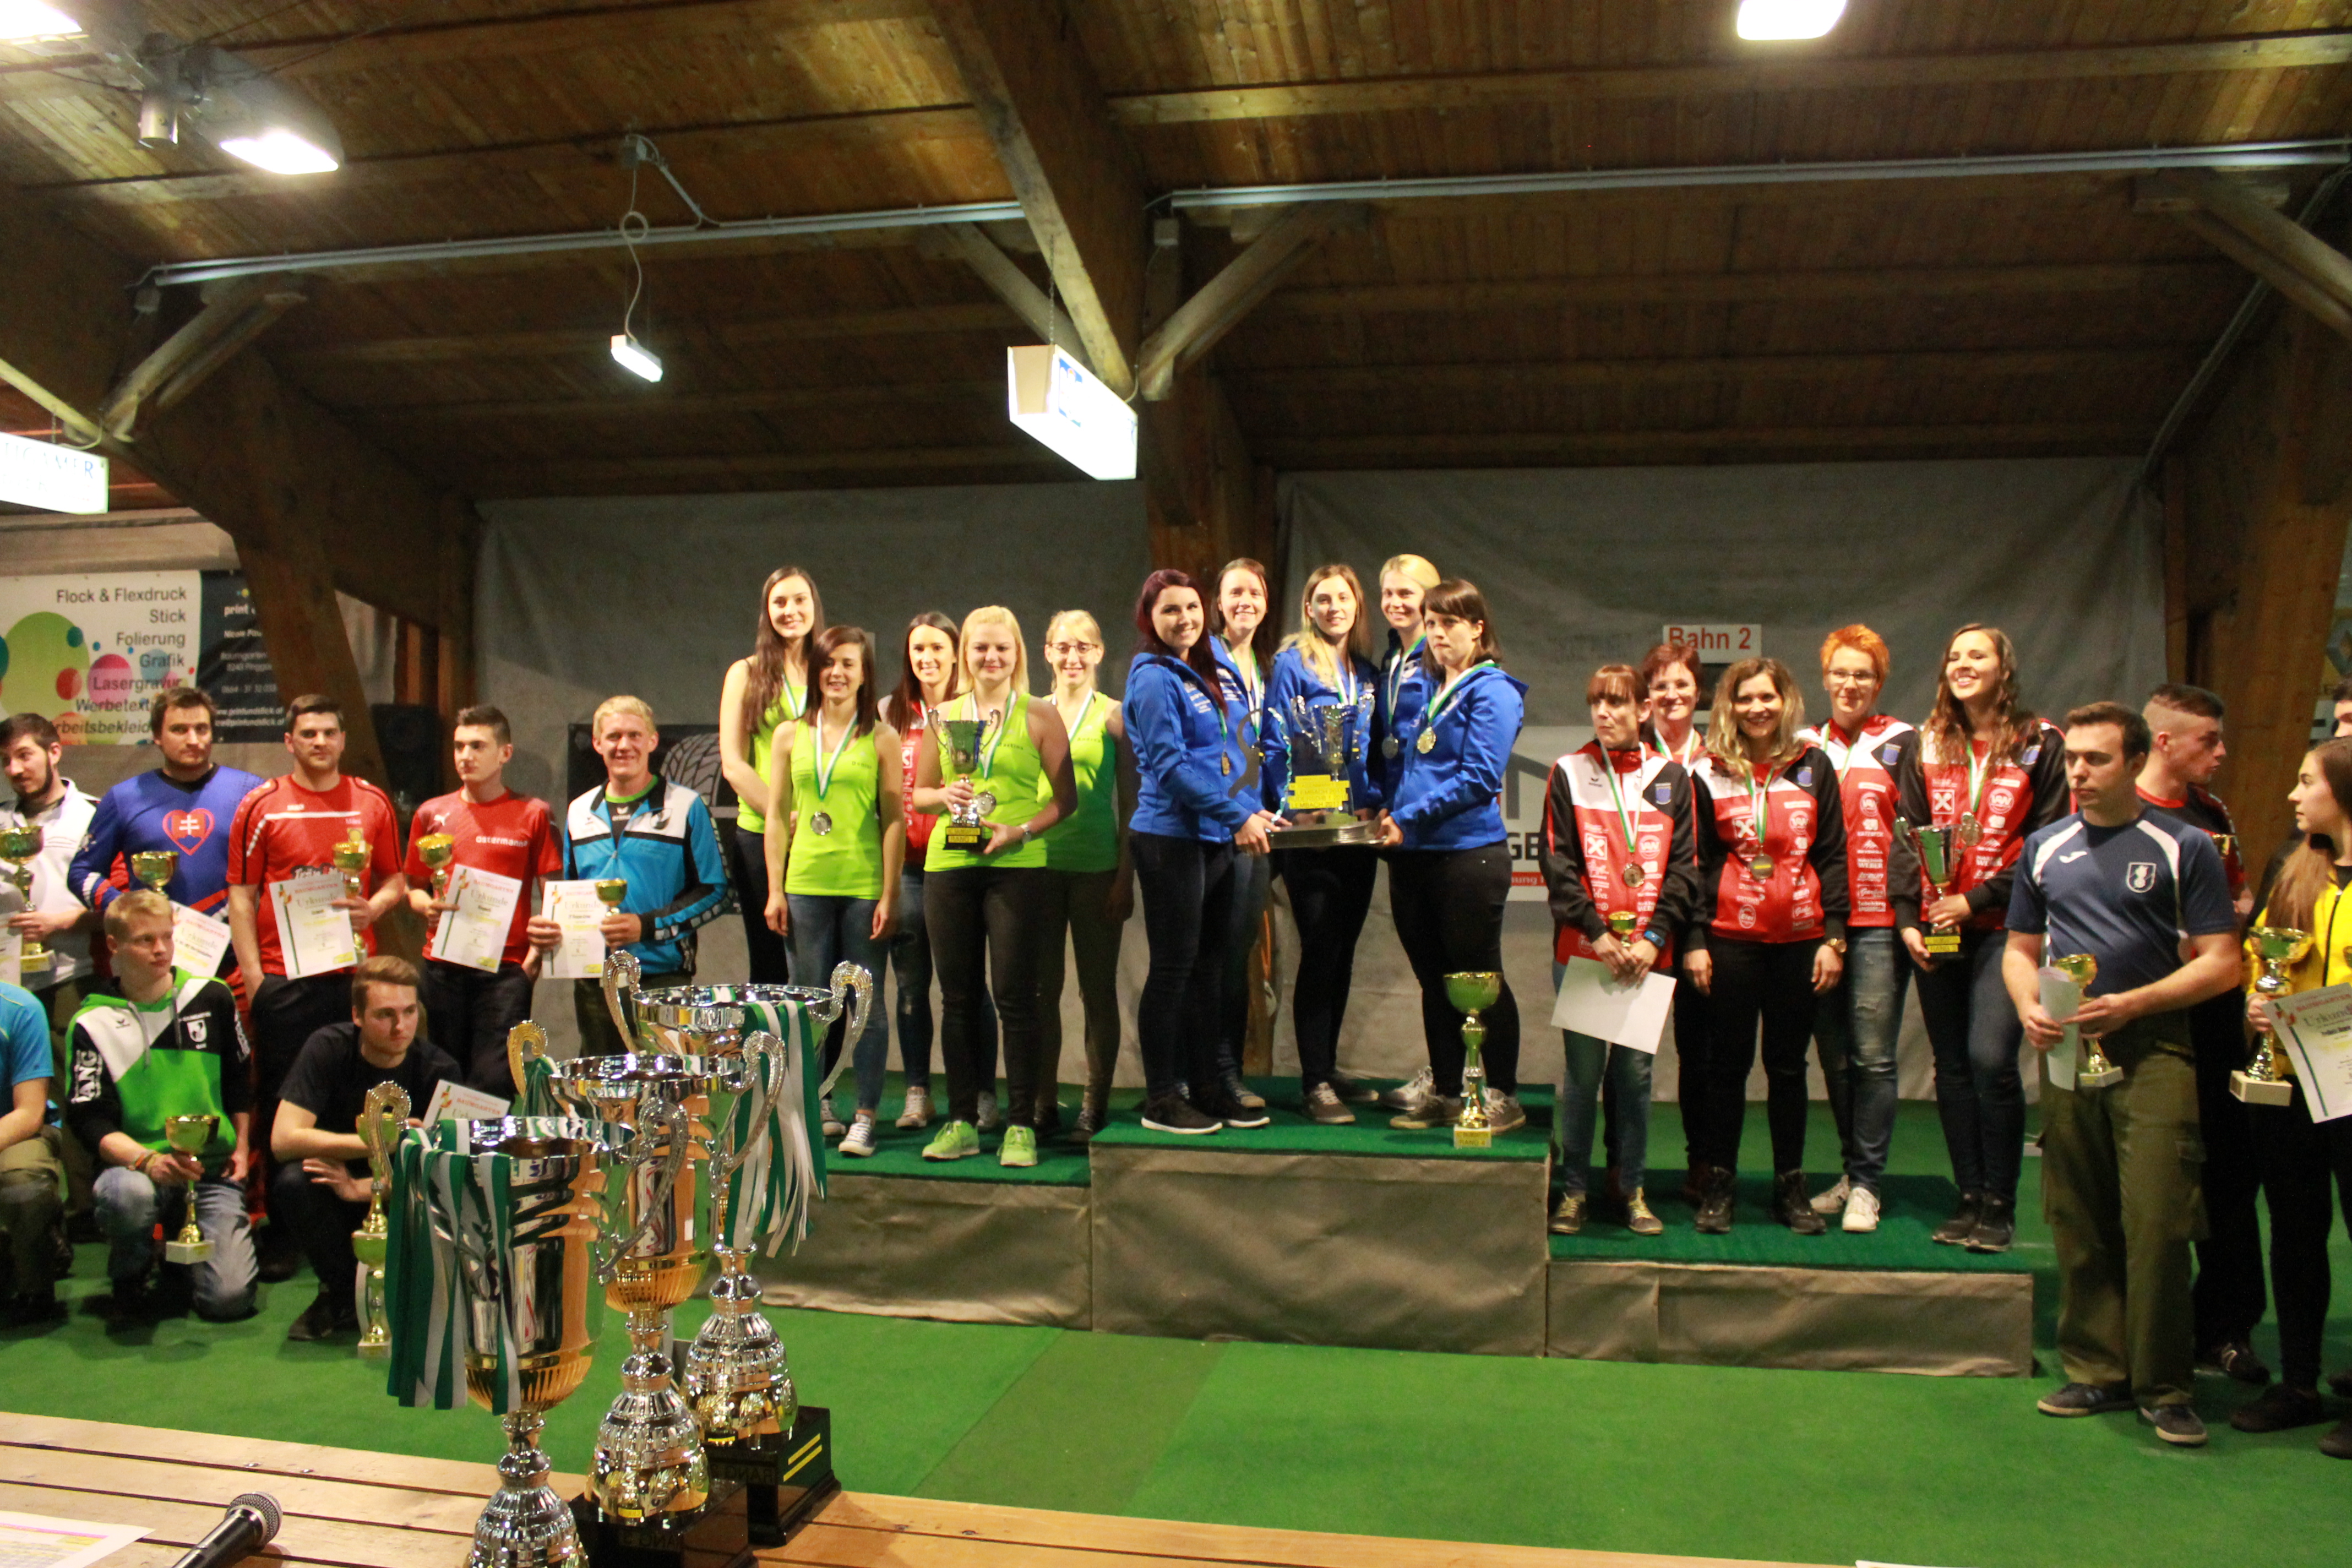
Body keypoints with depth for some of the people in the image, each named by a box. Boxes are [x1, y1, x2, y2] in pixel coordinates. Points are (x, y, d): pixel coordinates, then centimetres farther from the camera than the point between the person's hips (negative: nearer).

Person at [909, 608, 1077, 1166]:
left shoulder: (1039, 716, 4)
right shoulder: (944, 716, 12)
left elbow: (1065, 797, 1)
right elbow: (917, 792, 17)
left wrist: (1020, 831, -13)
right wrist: (945, 795, -4)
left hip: (1016, 868, -3)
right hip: (949, 867, 3)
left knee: (1015, 995, -3)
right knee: (958, 996, 7)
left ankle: (1020, 1125, 5)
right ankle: (962, 1123, 15)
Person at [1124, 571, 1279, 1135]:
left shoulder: (1202, 675, 17)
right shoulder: (1153, 678, -9)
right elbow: (1170, 765, -17)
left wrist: (1253, 809, 7)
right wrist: (1237, 816, -17)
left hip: (1213, 840, 8)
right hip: (1171, 839, -8)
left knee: (1208, 967, 12)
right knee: (1174, 968, -2)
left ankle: (1206, 1086, 22)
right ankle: (1161, 1099, 7)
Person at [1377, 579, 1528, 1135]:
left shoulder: (1492, 692, -7)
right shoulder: (1424, 687, 15)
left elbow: (1478, 779, -15)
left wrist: (1410, 818, -16)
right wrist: (1390, 810, 8)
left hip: (1468, 853, -7)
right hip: (1414, 858, 7)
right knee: (1434, 980, 13)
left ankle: (1502, 1096, 12)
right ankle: (1443, 1093, 23)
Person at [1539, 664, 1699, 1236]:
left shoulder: (1670, 777, 7)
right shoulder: (1569, 774, 4)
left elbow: (1684, 866, 4)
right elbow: (1557, 865, -1)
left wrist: (1653, 937, -7)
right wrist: (1597, 933, -9)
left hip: (1647, 953, 1)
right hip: (1582, 950, -1)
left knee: (1636, 1070, 5)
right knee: (1583, 1070, 1)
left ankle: (1634, 1189, 17)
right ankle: (1573, 1189, 12)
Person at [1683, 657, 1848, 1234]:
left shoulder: (1813, 767, 5)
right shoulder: (1709, 774, 3)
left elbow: (1832, 856, 5)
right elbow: (1696, 862, 4)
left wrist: (1834, 935, -1)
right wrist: (1694, 940, -2)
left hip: (1799, 940, 1)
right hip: (1730, 940, -1)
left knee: (1789, 1066, 10)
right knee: (1727, 1064, 6)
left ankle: (1791, 1187, 20)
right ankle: (1718, 1185, 15)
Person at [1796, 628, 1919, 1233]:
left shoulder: (1901, 743, 4)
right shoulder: (1807, 745, 14)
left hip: (1878, 920, -4)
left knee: (1872, 1056, -5)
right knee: (1833, 1055, 9)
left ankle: (1866, 1183, 4)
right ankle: (1851, 1171, 21)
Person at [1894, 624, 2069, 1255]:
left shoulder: (2039, 744, 2)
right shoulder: (1927, 746, 12)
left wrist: (1978, 898, -10)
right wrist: (1907, 918, -2)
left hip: (2002, 927, -4)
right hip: (1936, 932, 4)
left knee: (1990, 1058, -14)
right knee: (1952, 1065, 6)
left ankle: (1999, 1204, 0)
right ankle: (1968, 1197, 16)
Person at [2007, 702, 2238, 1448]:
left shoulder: (2183, 848, 1)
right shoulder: (2044, 847, 13)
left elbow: (2220, 962, -2)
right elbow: (2020, 948, 18)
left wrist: (2132, 1003, -14)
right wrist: (2030, 1006, -3)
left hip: (2151, 1052, -4)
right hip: (2065, 1052, 4)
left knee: (2157, 1222, -8)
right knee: (2078, 1225, 8)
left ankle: (2164, 1385, 5)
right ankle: (2097, 1371, 19)